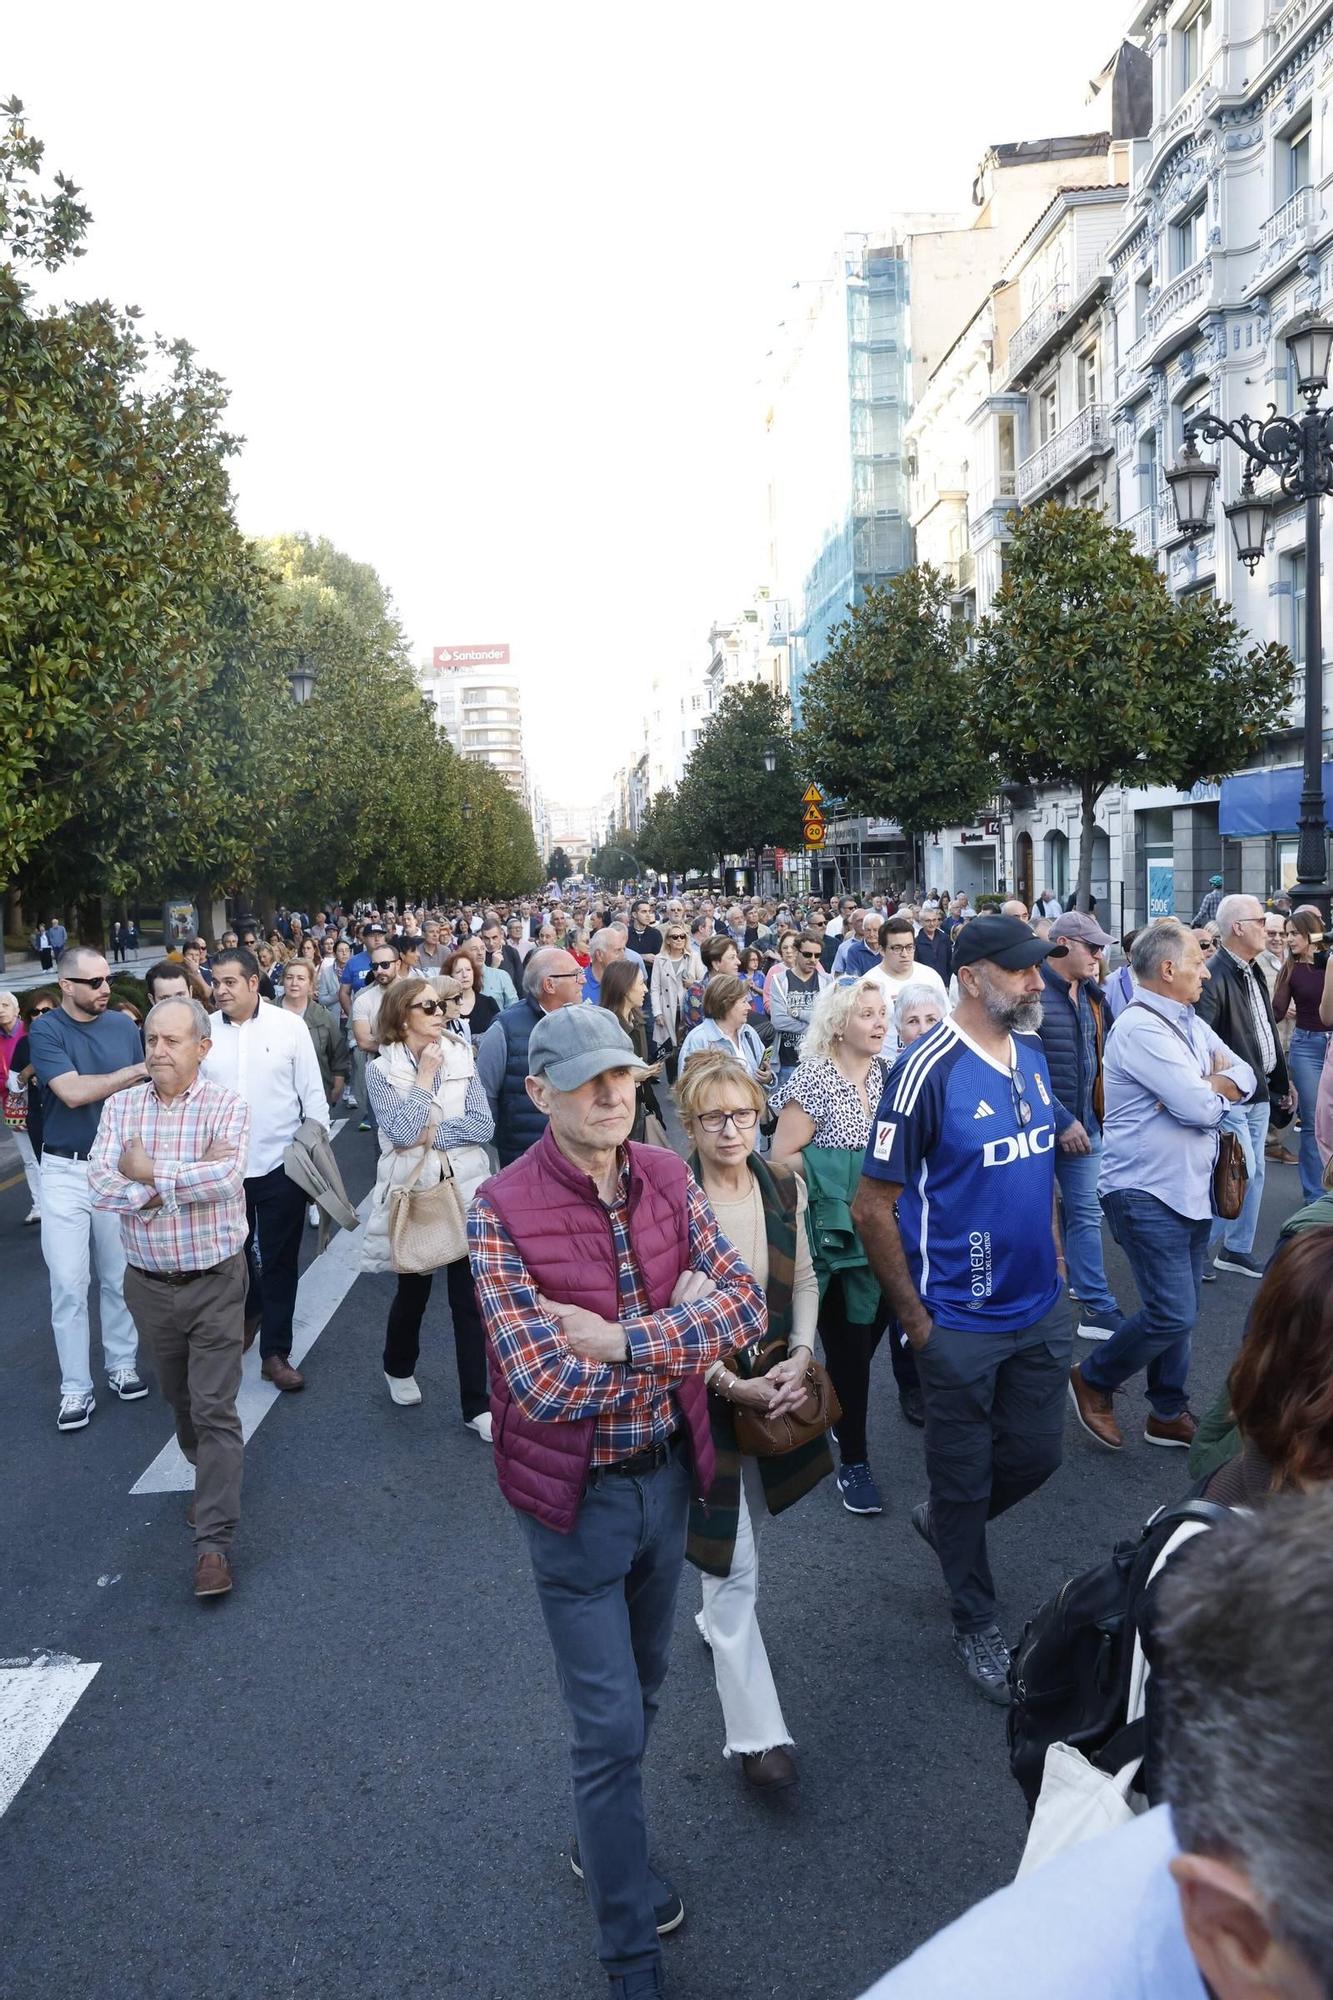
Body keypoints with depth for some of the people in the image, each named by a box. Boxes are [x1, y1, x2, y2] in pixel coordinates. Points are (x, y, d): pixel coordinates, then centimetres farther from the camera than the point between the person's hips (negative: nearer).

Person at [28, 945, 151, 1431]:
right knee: (68, 1283, 1)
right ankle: (76, 1388, 11)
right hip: (66, 1172, -3)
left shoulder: (124, 1026, 2)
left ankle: (122, 1365, 26)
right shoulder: (45, 1031, -8)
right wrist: (133, 1072, -14)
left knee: (119, 1277, 12)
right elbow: (72, 1092, -19)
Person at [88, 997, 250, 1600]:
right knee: (179, 1398, 21)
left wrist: (148, 1174, -19)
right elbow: (101, 1187, -14)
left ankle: (214, 1541, 1)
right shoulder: (121, 1107, -1)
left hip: (214, 1283, -4)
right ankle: (213, 1479, 46)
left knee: (215, 1409, -3)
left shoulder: (226, 1107, -11)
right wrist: (185, 1180, -24)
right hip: (148, 1284, 4)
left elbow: (226, 1179, -28)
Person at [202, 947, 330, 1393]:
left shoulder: (289, 1026, -6)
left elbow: (313, 1093, -1)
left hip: (281, 1164, -2)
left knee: (279, 1261, 5)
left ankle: (275, 1352, 16)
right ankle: (249, 1312, 47)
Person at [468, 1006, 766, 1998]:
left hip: (668, 1471, 5)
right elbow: (542, 1386, -27)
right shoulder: (502, 1212, -21)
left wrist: (620, 1339, -25)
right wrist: (679, 1327, -22)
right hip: (579, 1495, -5)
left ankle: (603, 1845, 51)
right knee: (610, 1722, 6)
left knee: (641, 1689, 25)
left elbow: (748, 1305, -12)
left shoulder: (668, 1179, -6)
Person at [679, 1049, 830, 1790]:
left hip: (778, 1386, 6)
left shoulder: (786, 1188, -3)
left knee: (750, 1529, 26)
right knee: (733, 1563, -2)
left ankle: (719, 1622, 54)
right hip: (705, 1395, -5)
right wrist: (733, 1386, -19)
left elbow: (803, 1280, 8)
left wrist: (801, 1355, -7)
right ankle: (758, 1734, 9)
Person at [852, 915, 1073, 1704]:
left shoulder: (1033, 1054, 1)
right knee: (964, 1477, 11)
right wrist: (916, 1322, -12)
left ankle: (944, 1521, 46)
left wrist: (1051, 1248, 10)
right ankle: (977, 1623, 34)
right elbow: (874, 1207, -17)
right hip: (962, 1322, -6)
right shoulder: (928, 1070, -21)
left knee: (1037, 1455, 17)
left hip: (1041, 1309, 6)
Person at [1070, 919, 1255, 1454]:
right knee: (1173, 1314, -9)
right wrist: (1212, 1089, 0)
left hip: (1191, 1190, 9)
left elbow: (1243, 1076, 6)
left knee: (1178, 1312, 15)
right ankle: (1093, 1379, 12)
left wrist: (1205, 1087, -15)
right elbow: (1200, 1109, -23)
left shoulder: (1190, 1022, 11)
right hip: (1147, 1193, -9)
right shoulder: (1141, 1028, -20)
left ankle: (1168, 1414, 28)